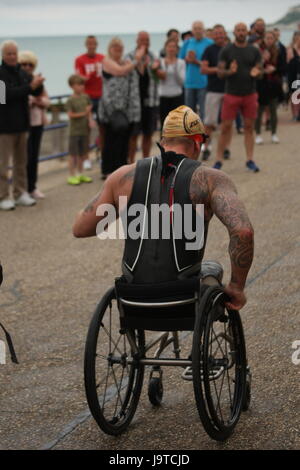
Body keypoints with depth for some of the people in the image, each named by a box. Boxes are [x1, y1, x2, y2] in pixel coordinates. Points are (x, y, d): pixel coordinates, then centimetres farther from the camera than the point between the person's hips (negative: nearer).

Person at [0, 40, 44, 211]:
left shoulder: (22, 73, 12)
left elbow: (37, 92, 9)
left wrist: (38, 84, -14)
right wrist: (30, 86, -26)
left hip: (21, 124, 7)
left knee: (21, 162, 12)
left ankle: (21, 193, 20)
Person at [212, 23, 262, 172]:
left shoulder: (254, 51, 7)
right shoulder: (227, 50, 0)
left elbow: (260, 70, 7)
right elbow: (220, 72, -3)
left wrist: (256, 73, -17)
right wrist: (230, 71, -24)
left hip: (250, 94, 2)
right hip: (231, 94, -2)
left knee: (249, 127, 6)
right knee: (225, 127, -2)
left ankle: (250, 160, 11)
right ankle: (219, 161, 5)